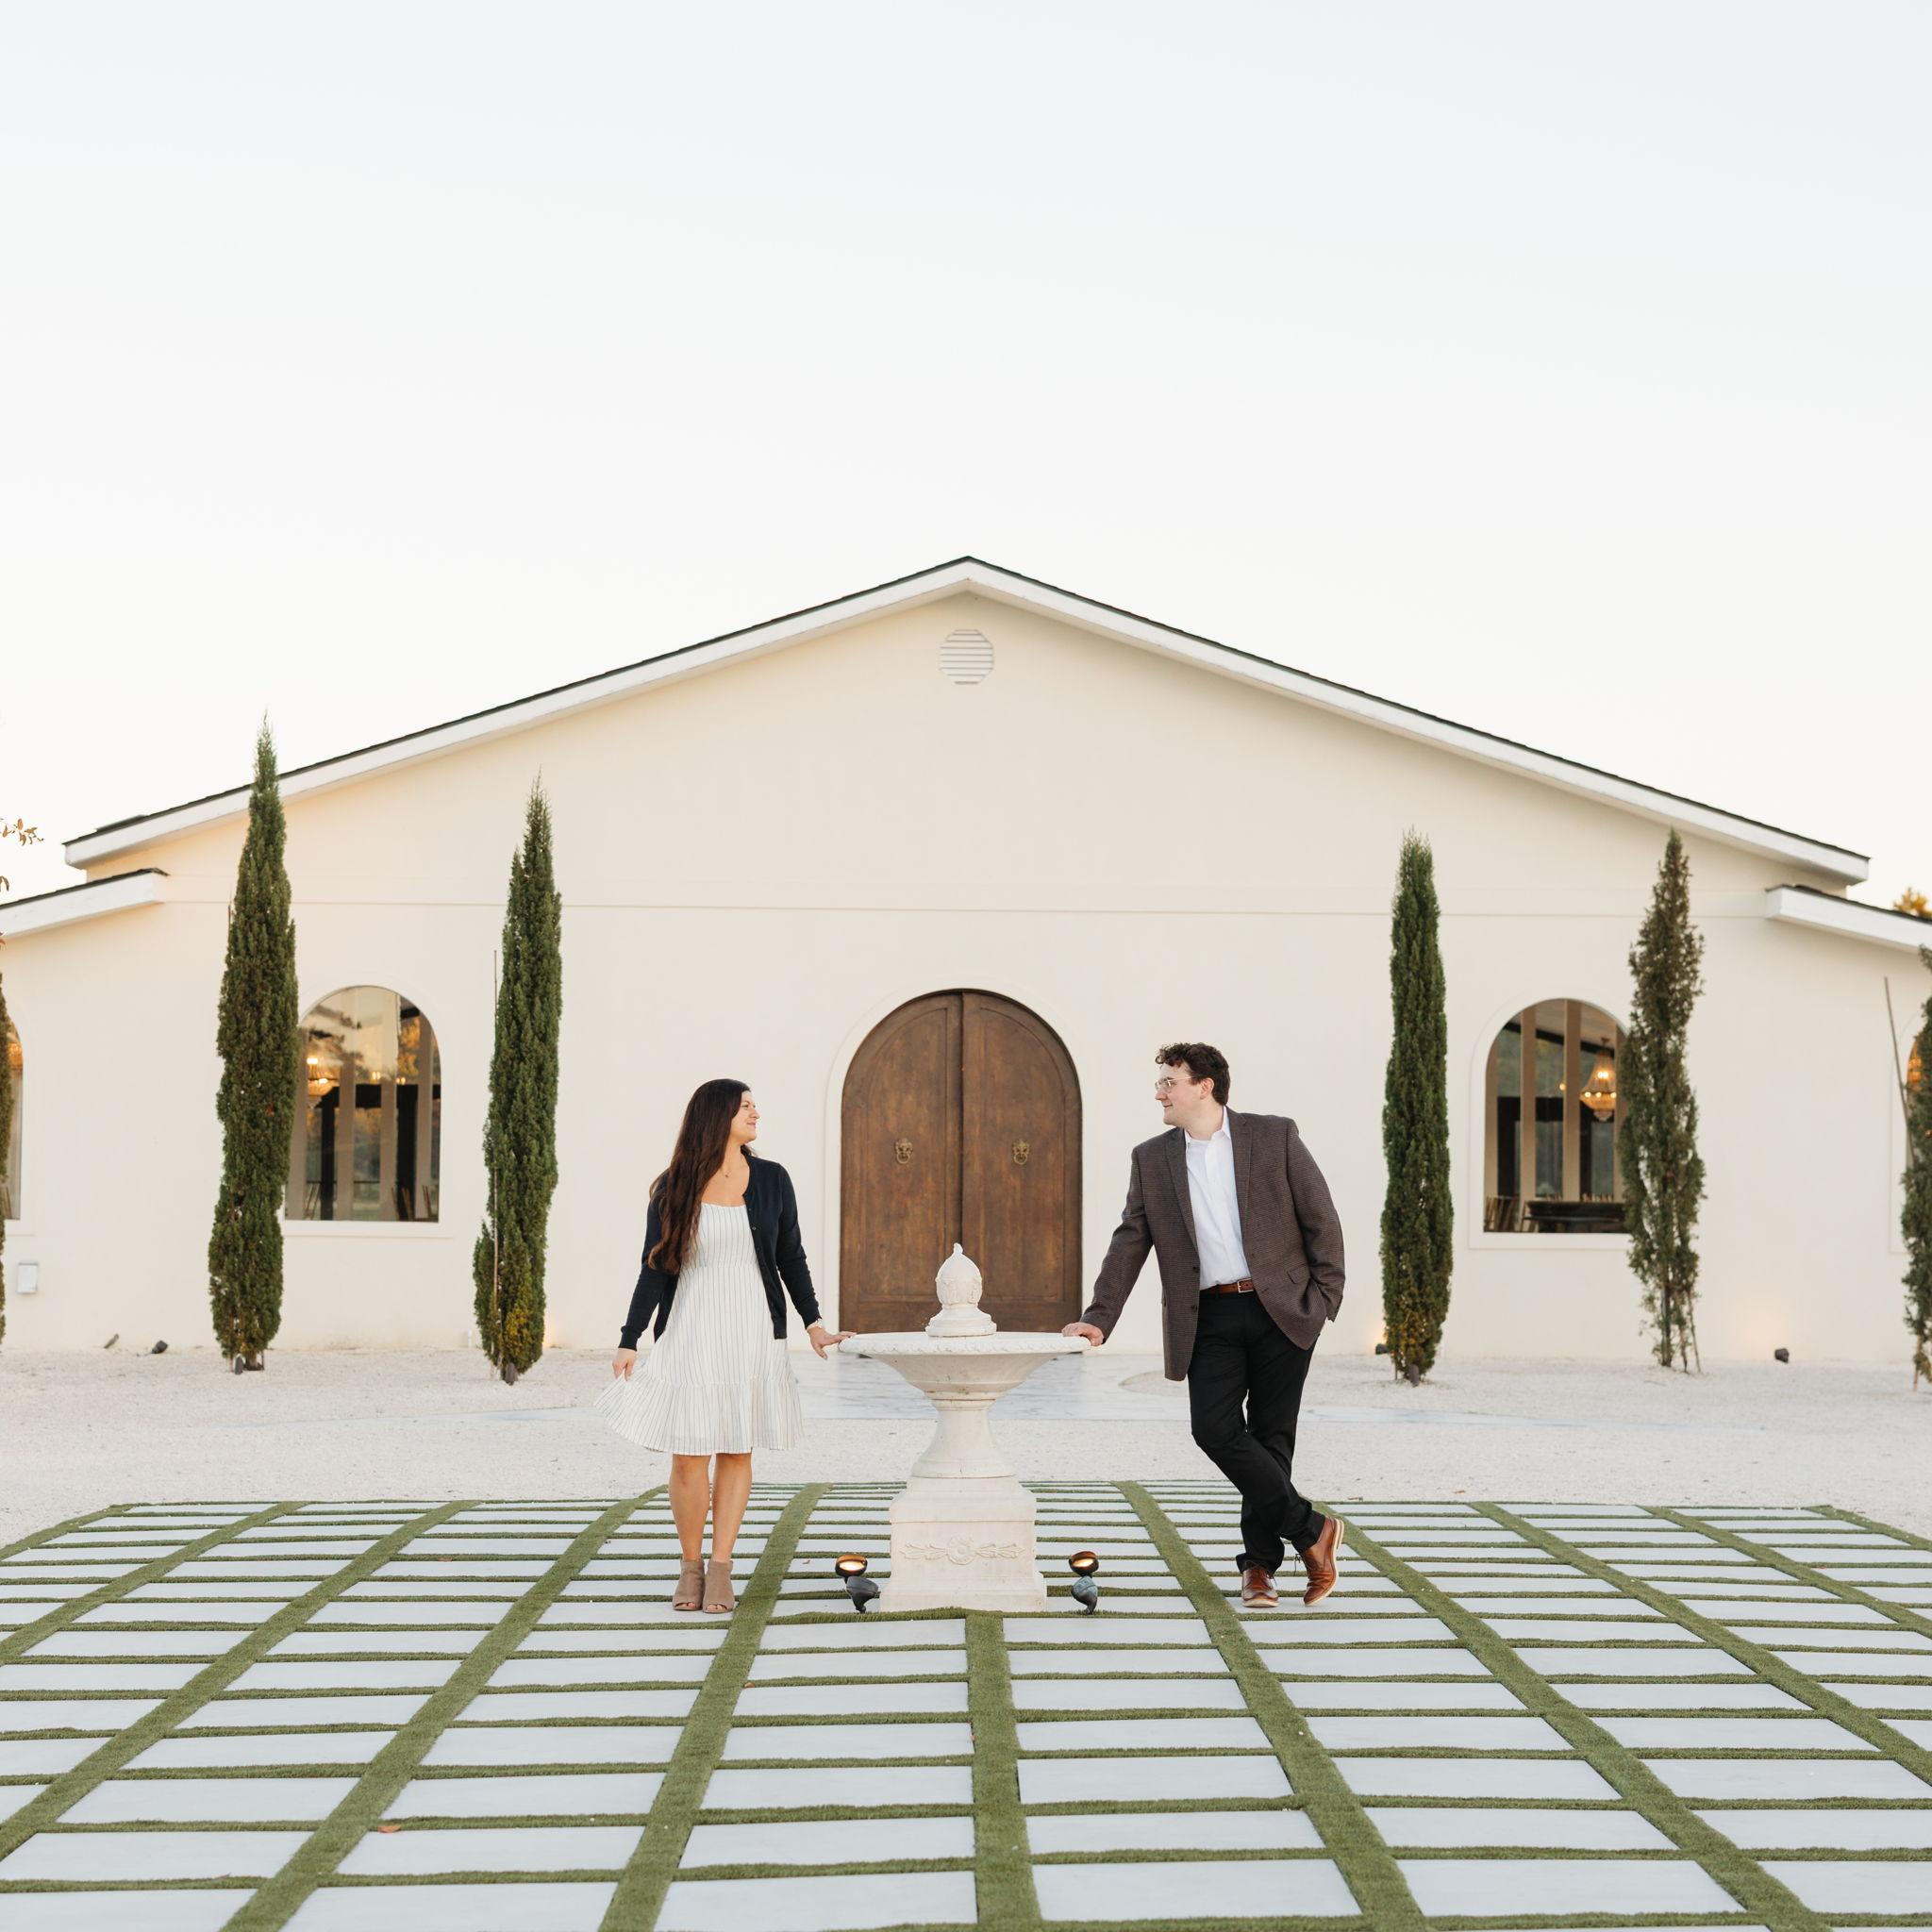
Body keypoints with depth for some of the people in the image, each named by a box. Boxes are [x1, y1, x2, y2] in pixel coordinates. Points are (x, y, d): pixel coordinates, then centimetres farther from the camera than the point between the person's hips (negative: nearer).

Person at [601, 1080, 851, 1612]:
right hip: (690, 1333, -2)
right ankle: (690, 1567, 14)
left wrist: (813, 1324, 4)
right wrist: (629, 1342, -3)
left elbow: (790, 1258, 11)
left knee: (737, 1450, 4)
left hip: (753, 1333, 2)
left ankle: (720, 1569, 12)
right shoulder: (673, 1188, 0)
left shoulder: (771, 1180, 5)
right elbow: (655, 1268, 1)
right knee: (688, 1456, -4)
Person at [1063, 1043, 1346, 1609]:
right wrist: (1099, 1319, 1)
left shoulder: (1275, 1136, 0)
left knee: (1271, 1436, 1)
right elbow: (1129, 1244, 9)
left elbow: (1322, 1221, 3)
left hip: (1280, 1309, -2)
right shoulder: (1151, 1159, 8)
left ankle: (1259, 1563, 16)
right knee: (1216, 1430, -12)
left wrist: (1325, 1298, -4)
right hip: (1209, 1319, 2)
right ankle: (1311, 1529, 3)